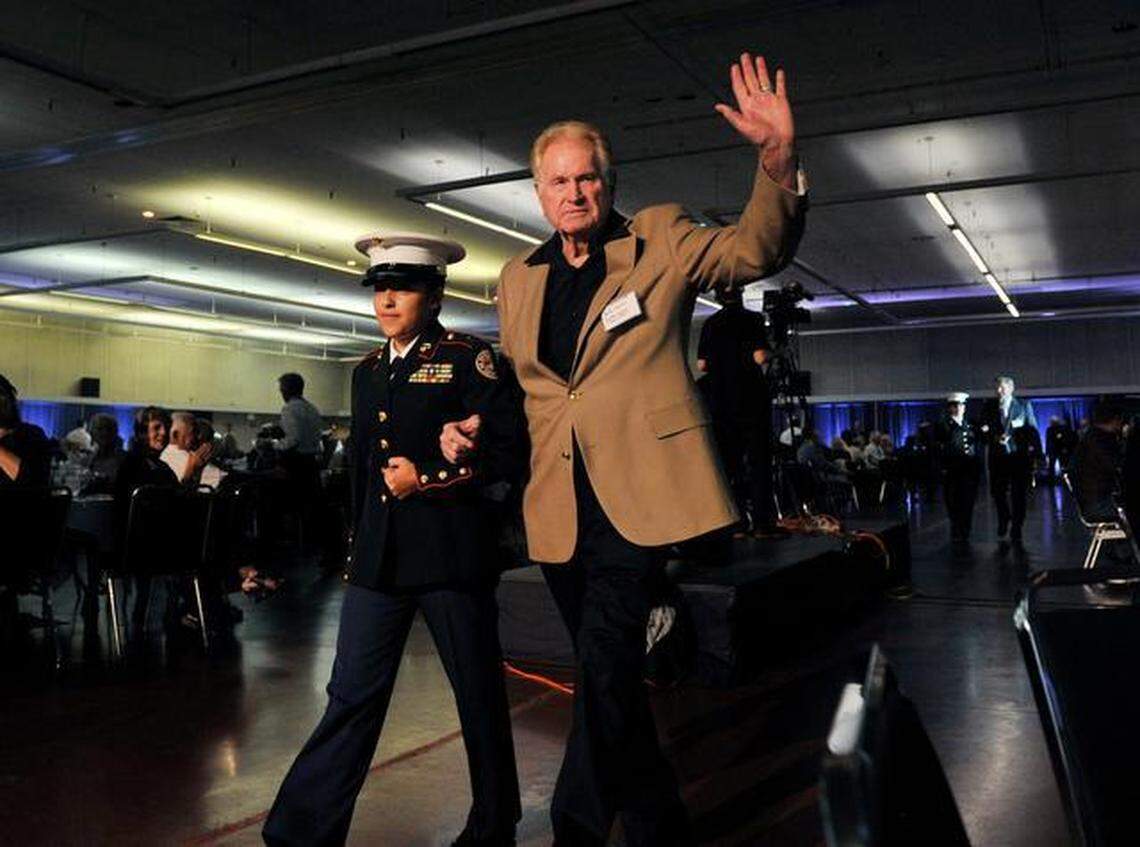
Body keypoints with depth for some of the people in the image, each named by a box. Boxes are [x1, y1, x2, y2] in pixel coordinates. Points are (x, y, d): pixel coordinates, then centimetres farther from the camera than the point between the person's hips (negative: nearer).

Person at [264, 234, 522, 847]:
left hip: (450, 554, -5)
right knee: (352, 697, 5)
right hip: (378, 558, 5)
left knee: (477, 693, 8)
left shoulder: (468, 360, -4)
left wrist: (426, 479, -15)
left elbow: (507, 452, -10)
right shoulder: (367, 371, 16)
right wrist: (357, 546, 21)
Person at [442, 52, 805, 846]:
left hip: (639, 487, -5)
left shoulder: (660, 239, 5)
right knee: (609, 673, 13)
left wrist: (778, 159, -24)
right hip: (561, 500, 5)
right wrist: (478, 428, 4)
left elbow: (757, 248, -6)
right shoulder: (519, 278, 16)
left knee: (605, 666, -17)